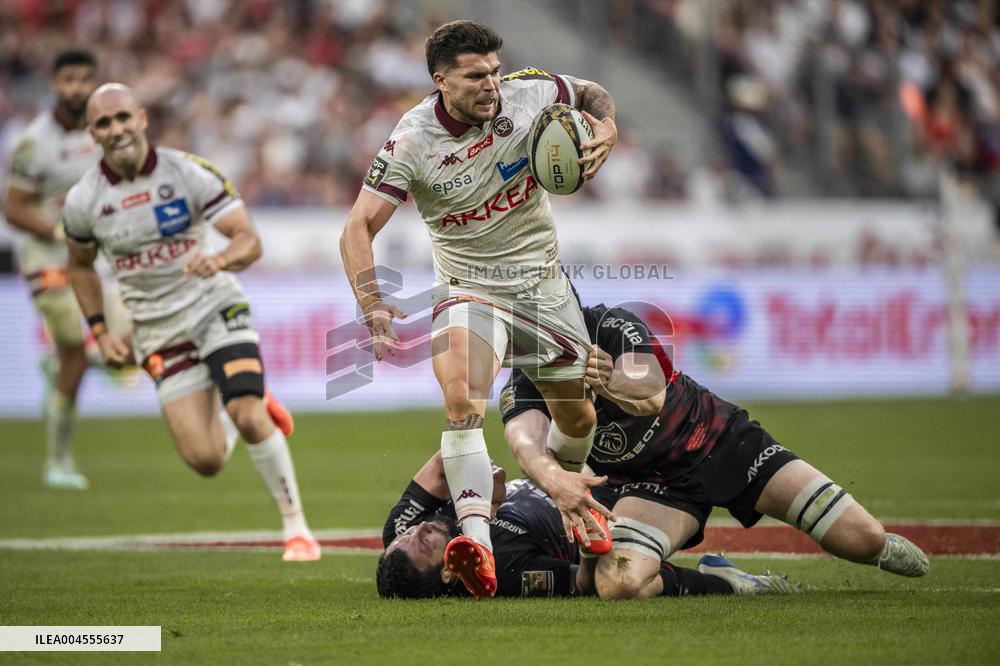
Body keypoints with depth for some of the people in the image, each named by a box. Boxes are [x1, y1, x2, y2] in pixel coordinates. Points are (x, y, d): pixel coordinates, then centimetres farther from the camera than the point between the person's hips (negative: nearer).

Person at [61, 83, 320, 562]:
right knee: (205, 461, -10)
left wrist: (219, 260, -37)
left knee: (249, 419, -22)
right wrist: (100, 332, 6)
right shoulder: (83, 202, -5)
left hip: (215, 306, -2)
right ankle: (255, 407, 25)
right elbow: (81, 266, 15)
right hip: (160, 332, 2)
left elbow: (249, 240, -15)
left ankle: (296, 526, -4)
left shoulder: (189, 172, -12)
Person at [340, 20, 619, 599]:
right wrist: (373, 305, -33)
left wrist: (606, 130, -12)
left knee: (578, 416, 15)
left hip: (543, 283, 4)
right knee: (463, 401, -30)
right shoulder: (412, 143, -19)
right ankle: (478, 544, -42)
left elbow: (592, 94, 11)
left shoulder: (529, 93, -11)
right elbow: (359, 227, -19)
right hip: (468, 288, -4)